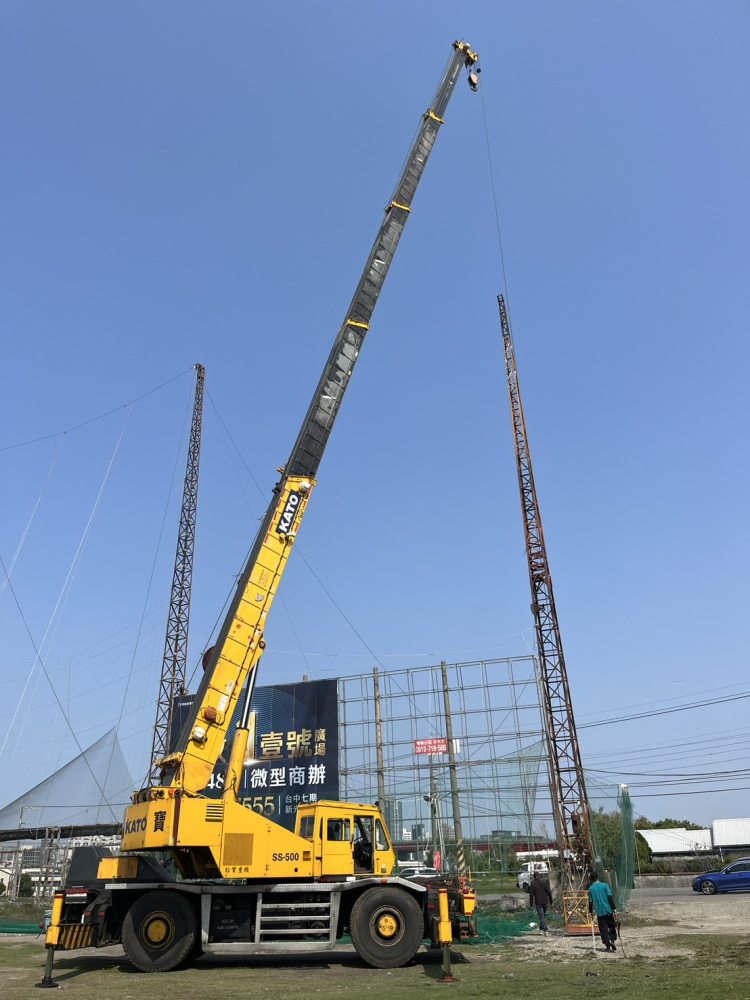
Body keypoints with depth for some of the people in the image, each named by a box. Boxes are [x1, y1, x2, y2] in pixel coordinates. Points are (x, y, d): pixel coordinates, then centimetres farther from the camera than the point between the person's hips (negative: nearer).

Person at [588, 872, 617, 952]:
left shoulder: (591, 889, 1)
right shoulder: (604, 885, -4)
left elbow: (590, 902, 4)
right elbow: (610, 898, -8)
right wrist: (614, 909, -4)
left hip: (599, 912, 1)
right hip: (608, 910, -1)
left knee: (603, 929, 8)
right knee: (612, 926, 14)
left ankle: (608, 946, 4)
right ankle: (612, 940, -6)